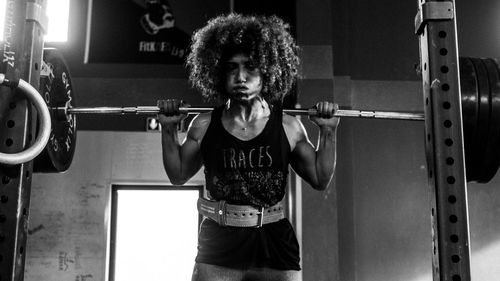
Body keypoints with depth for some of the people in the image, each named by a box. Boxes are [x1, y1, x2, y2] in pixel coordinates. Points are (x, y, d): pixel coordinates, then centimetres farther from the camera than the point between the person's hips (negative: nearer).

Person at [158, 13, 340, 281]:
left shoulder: (288, 127, 1)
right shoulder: (205, 125, 2)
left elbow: (320, 179, 11)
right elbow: (178, 175, 14)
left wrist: (328, 132, 1)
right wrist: (168, 128, 5)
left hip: (275, 245, 0)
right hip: (217, 248, 0)